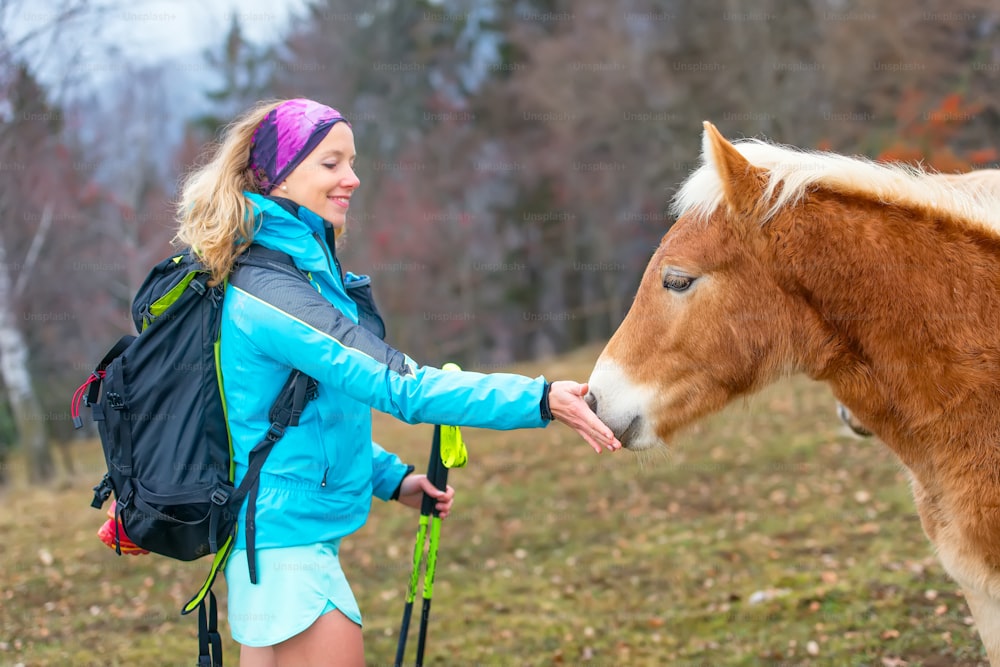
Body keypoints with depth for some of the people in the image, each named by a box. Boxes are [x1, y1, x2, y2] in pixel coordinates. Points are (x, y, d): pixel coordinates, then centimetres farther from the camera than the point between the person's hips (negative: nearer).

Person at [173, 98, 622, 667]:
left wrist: (393, 479, 11)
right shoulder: (271, 294, -20)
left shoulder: (306, 269, 13)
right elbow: (400, 385, -25)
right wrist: (540, 400, -27)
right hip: (290, 545, -10)